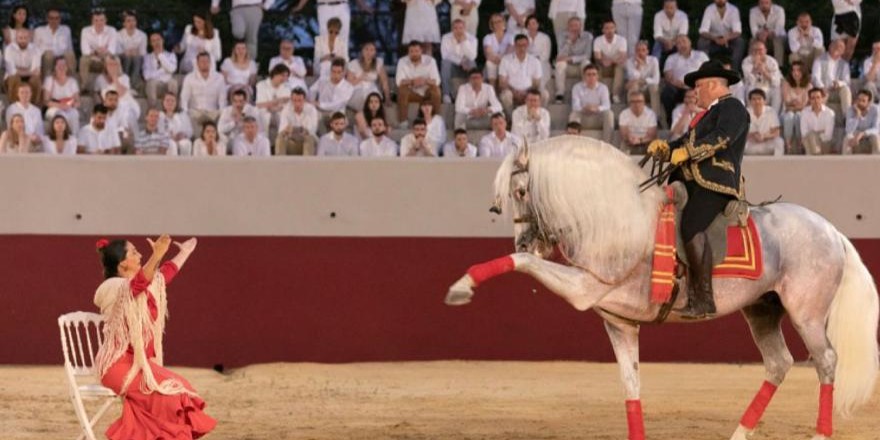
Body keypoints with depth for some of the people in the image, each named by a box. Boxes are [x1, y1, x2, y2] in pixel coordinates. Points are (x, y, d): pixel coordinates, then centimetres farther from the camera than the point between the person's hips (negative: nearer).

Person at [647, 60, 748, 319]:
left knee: (691, 227, -27)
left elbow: (722, 138, -19)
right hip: (690, 181, 11)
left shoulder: (732, 108, -1)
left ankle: (704, 300, -30)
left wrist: (687, 151, -21)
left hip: (715, 183, -11)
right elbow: (688, 143, 26)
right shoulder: (710, 113, 29)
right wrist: (664, 148, 7)